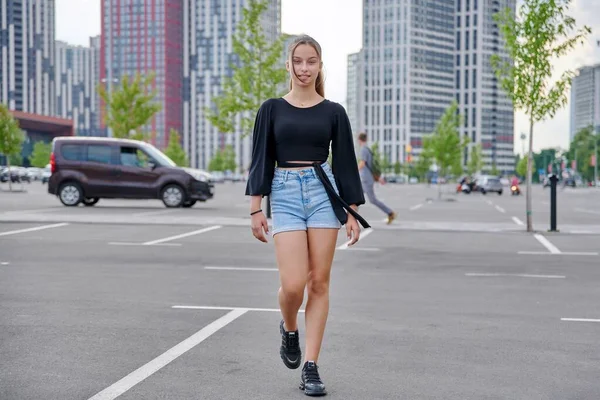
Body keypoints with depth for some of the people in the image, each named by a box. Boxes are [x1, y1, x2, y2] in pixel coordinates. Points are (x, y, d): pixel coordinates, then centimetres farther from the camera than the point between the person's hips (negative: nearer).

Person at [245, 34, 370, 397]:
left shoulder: (333, 112, 6)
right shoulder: (272, 108, 6)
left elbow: (345, 163, 7)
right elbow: (261, 160, 5)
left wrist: (352, 213, 3)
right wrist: (256, 208, -2)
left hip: (323, 192, 1)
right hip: (285, 194, -1)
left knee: (319, 283, 0)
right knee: (293, 283, -11)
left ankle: (311, 367, 8)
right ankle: (289, 329, 24)